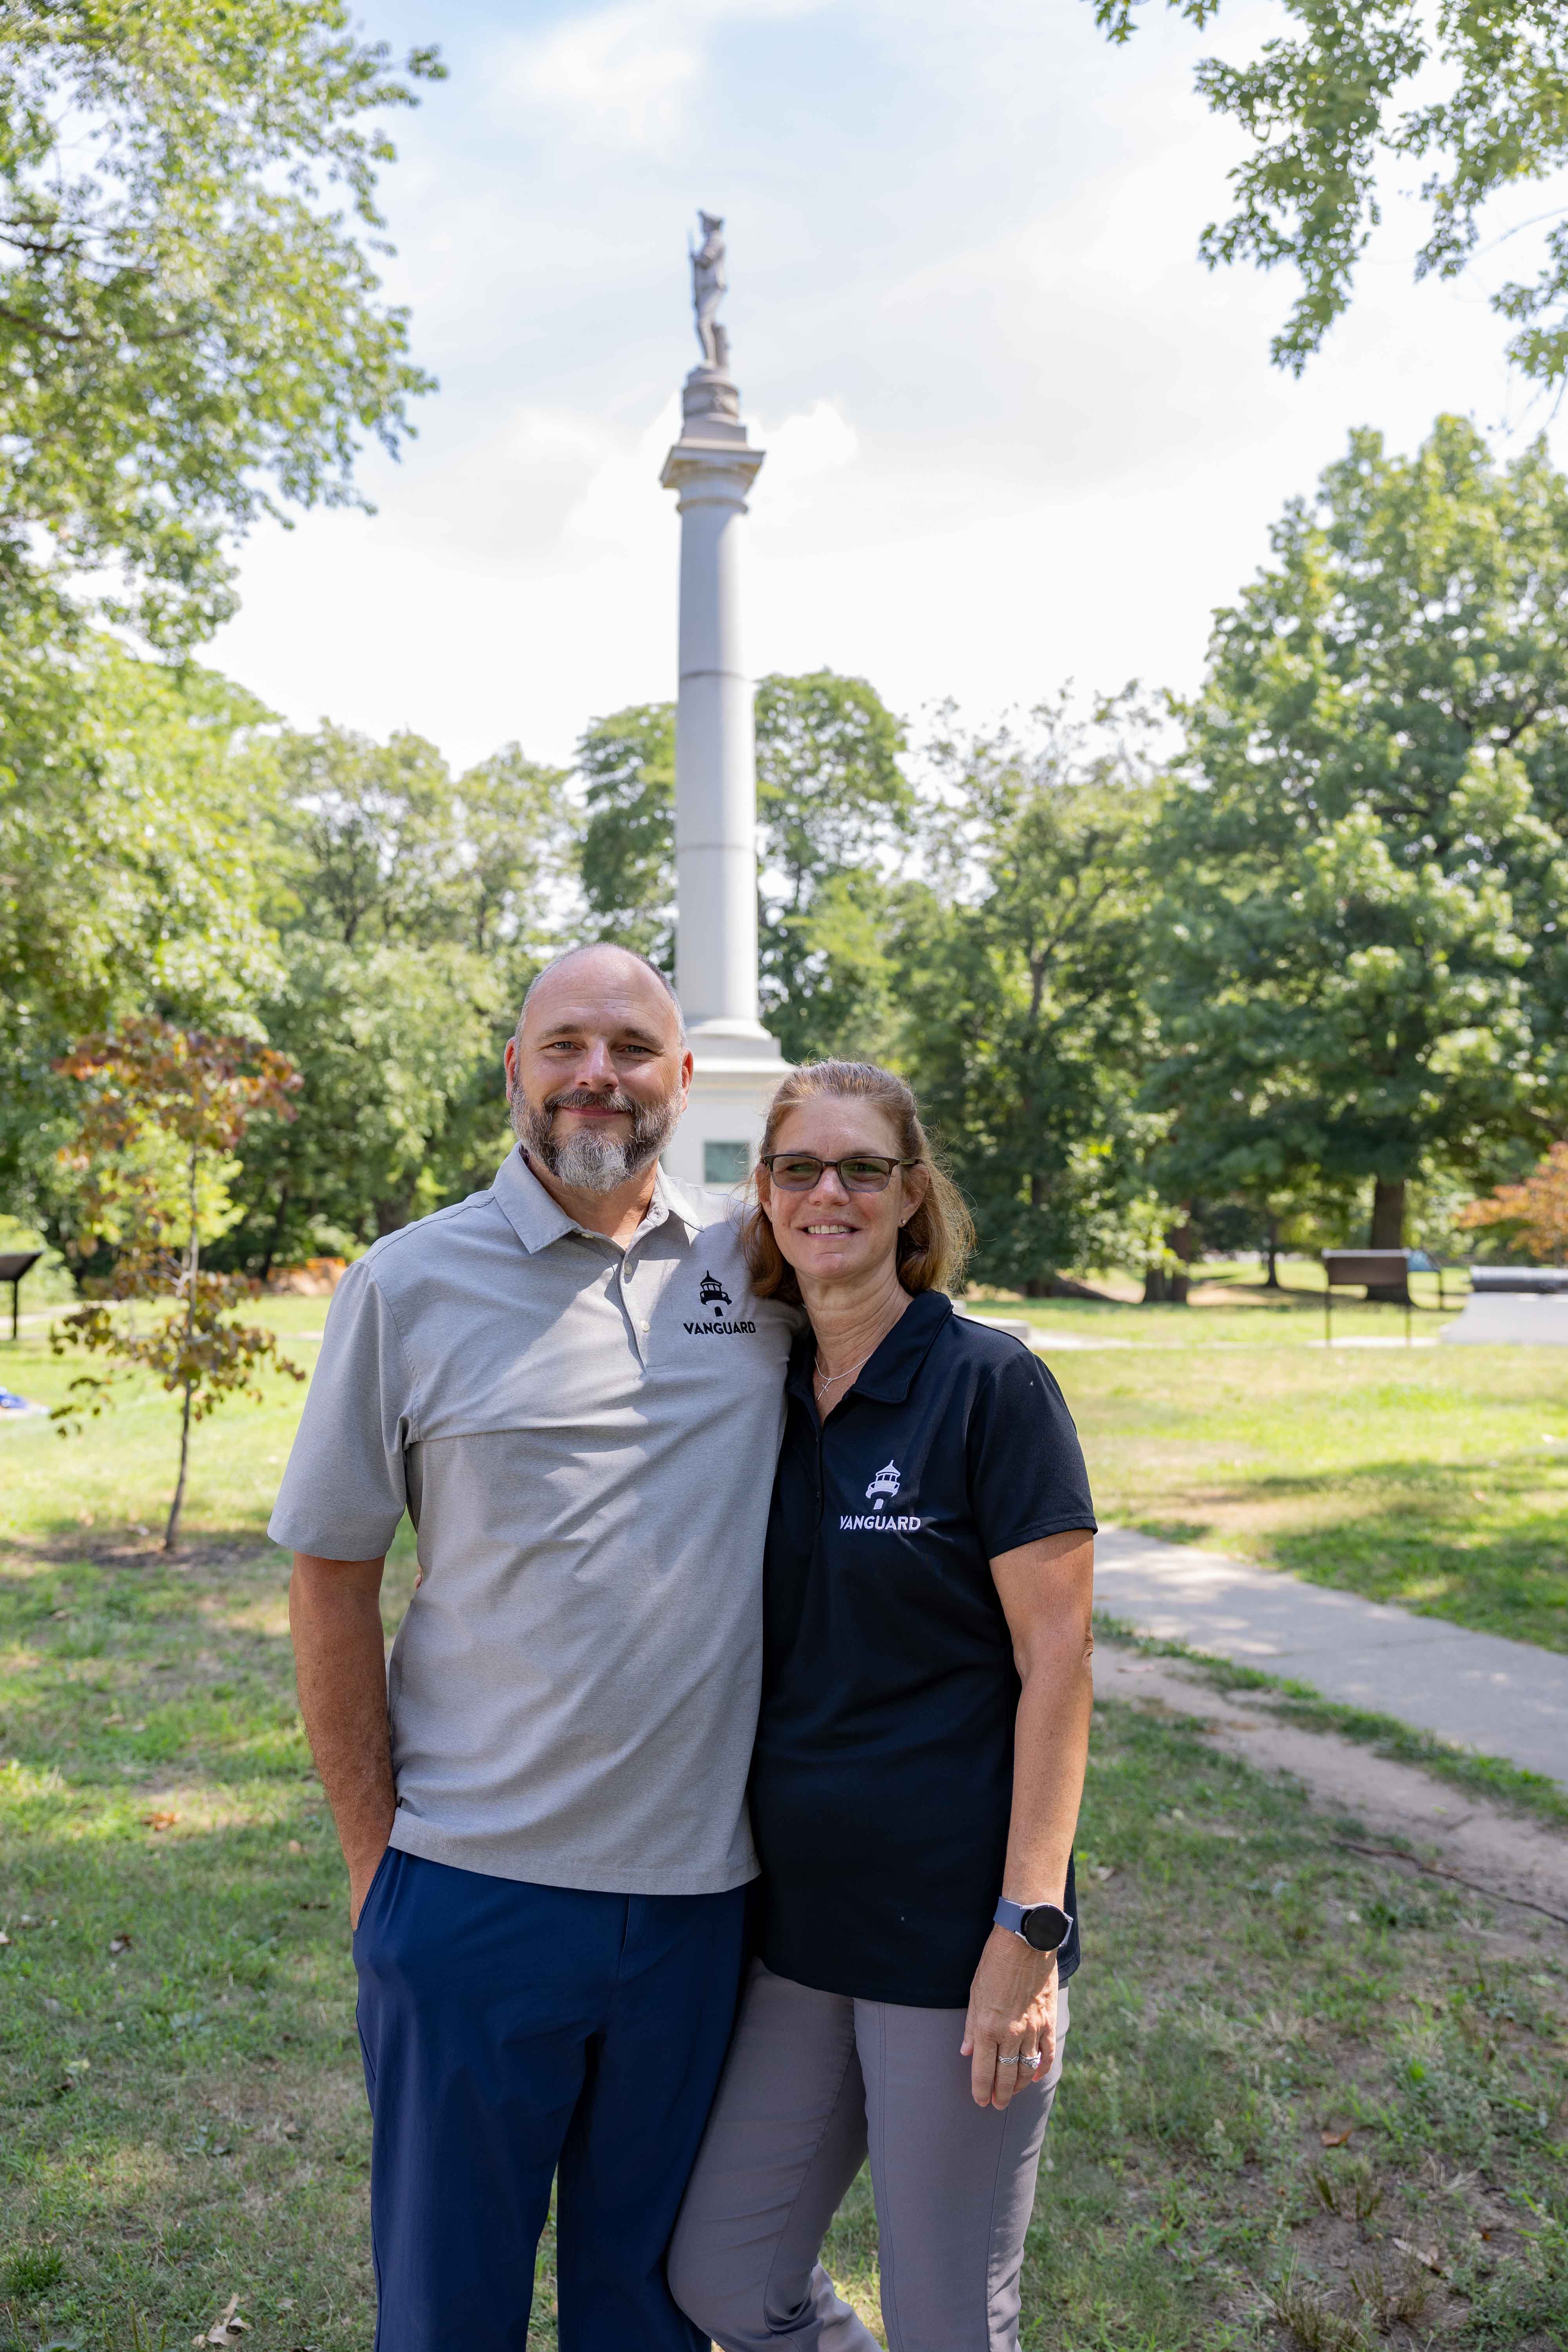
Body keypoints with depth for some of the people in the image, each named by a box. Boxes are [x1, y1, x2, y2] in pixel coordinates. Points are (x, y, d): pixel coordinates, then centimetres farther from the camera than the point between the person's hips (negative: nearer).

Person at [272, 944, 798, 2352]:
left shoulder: (758, 1272, 0)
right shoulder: (409, 1286, -6)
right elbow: (331, 1579, -2)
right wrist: (374, 1852, -2)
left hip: (700, 1887, 2)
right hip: (474, 1888, -2)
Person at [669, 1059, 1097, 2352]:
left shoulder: (990, 1384, -12)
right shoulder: (769, 1398, 6)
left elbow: (1056, 1656, -13)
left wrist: (1028, 1931, -16)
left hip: (953, 1928, -6)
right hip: (800, 1921, 6)